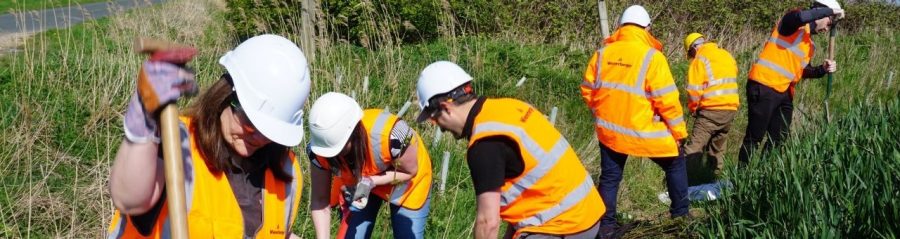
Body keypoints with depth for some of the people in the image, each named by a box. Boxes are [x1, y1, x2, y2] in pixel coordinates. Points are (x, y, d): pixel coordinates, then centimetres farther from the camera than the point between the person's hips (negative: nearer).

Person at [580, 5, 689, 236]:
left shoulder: (602, 54, 1)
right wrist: (678, 131, -2)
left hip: (609, 130, 4)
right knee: (676, 164, 18)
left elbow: (588, 91, 8)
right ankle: (680, 215, 23)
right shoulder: (652, 57, -14)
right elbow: (667, 101, -14)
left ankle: (606, 225, 15)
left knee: (610, 176, 15)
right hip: (645, 131, -4)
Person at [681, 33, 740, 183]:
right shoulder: (727, 55, 16)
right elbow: (732, 79, 16)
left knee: (694, 148, -7)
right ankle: (715, 176, 20)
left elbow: (694, 91, -9)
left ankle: (686, 180, -14)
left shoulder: (700, 60, -5)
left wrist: (693, 108, 7)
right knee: (717, 147, 18)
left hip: (711, 110, -7)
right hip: (731, 108, 7)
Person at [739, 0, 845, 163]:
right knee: (754, 138, -7)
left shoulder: (810, 45, 20)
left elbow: (803, 71, 26)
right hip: (763, 88, -9)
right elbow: (799, 17, -28)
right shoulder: (792, 24, -4)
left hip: (785, 94, 9)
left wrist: (823, 69, 8)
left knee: (779, 140, 9)